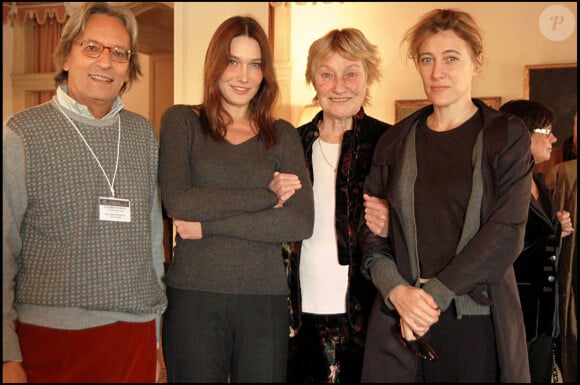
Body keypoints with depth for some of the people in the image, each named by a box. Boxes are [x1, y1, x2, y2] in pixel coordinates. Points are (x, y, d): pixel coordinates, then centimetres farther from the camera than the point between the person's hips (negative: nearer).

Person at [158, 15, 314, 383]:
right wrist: (267, 194, -9)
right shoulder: (181, 121, 3)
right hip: (194, 295, -2)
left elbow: (301, 224, -4)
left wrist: (209, 224, -10)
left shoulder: (282, 134, 8)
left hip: (265, 299, 2)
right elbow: (178, 202, -12)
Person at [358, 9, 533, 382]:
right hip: (399, 323, 2)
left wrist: (433, 293, -13)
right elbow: (371, 229, 6)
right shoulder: (396, 141, 9)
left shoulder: (507, 136, 1)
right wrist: (397, 291, -11)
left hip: (480, 323, -2)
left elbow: (507, 233, -8)